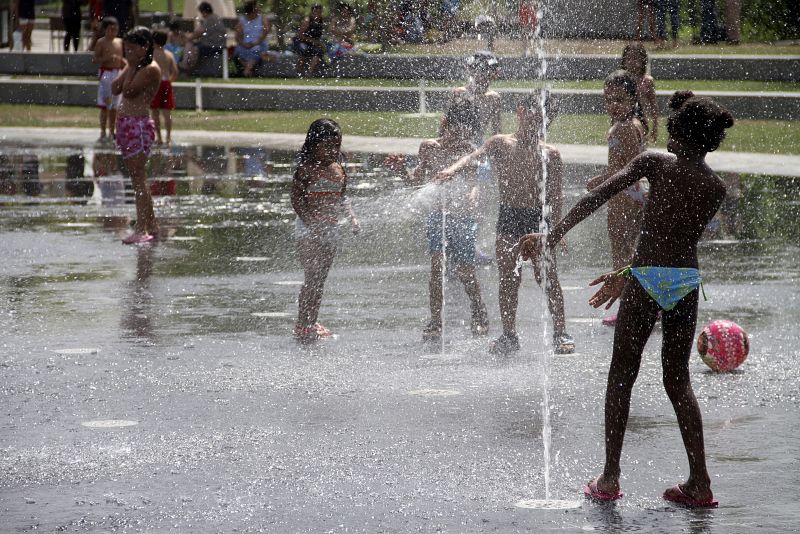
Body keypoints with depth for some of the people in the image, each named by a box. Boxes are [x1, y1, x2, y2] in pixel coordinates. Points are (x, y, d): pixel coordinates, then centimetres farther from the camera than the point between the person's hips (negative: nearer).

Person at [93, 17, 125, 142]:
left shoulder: (119, 42, 12)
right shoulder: (101, 42, -5)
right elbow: (95, 59, -10)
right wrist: (107, 58, -23)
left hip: (117, 73, 6)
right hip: (106, 73, -6)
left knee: (114, 106, 10)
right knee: (105, 105, -7)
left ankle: (112, 132, 18)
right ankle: (103, 132, -6)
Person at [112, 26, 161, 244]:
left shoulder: (151, 69, -11)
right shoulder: (134, 67, 17)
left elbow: (128, 91, -17)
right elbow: (115, 88, 8)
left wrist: (132, 67, -9)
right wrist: (129, 68, 2)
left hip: (139, 125, -10)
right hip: (125, 124, 10)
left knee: (138, 179, -12)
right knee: (138, 179, 13)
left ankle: (142, 229, -14)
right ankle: (151, 225, 20)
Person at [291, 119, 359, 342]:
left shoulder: (339, 170, 10)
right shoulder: (306, 169, -10)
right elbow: (296, 199, -14)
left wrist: (352, 217, 4)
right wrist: (310, 221, -25)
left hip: (330, 228, 7)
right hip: (309, 228, -7)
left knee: (320, 279, 11)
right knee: (312, 277, -10)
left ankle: (311, 323, 18)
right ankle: (303, 326, -7)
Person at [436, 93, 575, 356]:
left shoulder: (550, 154, 6)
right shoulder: (501, 144, 4)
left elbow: (554, 196, 5)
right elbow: (476, 155, -13)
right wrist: (453, 169, -33)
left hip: (538, 218, 0)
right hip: (508, 218, 0)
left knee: (548, 278, -3)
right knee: (508, 280, 1)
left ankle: (560, 333, 3)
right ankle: (509, 334, 9)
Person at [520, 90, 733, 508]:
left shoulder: (656, 162, -3)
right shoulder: (716, 188, 7)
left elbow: (597, 196, -11)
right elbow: (685, 238, 10)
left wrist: (552, 236, -9)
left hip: (647, 278, -3)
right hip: (687, 281, 3)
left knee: (621, 376, 8)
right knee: (678, 380, 14)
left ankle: (609, 478, 7)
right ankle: (699, 483, 9)